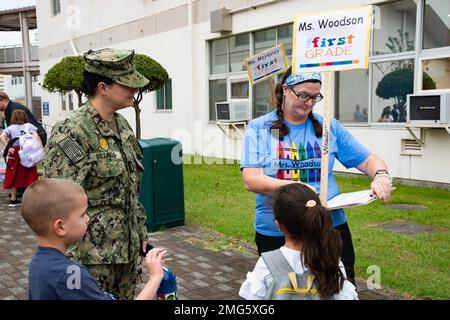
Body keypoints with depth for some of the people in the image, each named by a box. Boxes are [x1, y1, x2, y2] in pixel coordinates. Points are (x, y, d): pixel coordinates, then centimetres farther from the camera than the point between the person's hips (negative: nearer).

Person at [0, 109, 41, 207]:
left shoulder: (10, 128, 6)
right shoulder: (29, 126, 4)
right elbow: (36, 137, -11)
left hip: (15, 153, 1)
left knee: (14, 177, 12)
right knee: (30, 176, 6)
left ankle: (13, 199, 18)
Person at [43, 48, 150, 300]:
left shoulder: (122, 125, 7)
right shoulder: (71, 133, -17)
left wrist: (141, 232, 16)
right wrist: (68, 258, -18)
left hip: (127, 246, 8)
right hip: (93, 253, -7)